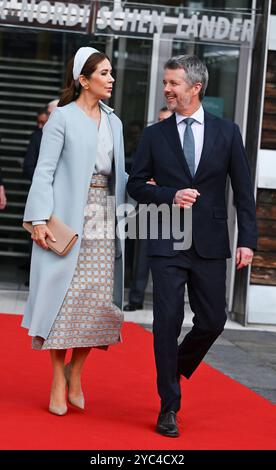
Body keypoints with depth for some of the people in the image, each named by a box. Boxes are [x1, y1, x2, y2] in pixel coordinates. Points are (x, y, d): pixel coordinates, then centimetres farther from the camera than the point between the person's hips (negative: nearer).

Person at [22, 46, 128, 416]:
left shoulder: (113, 122, 15)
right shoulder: (63, 117, -2)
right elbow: (45, 171, -6)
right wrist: (40, 219, -14)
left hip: (103, 220, 5)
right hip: (67, 219, -5)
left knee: (101, 299, 0)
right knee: (65, 297, -2)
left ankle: (75, 371, 19)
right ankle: (58, 382, 9)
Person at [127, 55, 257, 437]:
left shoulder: (227, 132, 4)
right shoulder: (155, 135, 5)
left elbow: (243, 189, 3)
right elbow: (136, 184, 7)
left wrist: (247, 240, -4)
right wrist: (170, 196, -12)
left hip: (210, 245, 1)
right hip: (167, 244, -1)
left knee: (212, 321, 3)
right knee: (167, 323, -2)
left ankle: (177, 366, 33)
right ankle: (169, 406, 9)